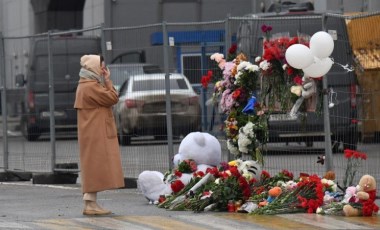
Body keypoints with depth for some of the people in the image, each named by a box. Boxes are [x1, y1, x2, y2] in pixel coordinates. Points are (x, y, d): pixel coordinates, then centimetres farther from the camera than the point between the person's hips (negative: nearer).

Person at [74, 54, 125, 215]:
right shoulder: (91, 86, -16)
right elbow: (113, 98, -16)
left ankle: (91, 204, 11)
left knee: (93, 168, 10)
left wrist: (105, 81, 11)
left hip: (94, 134, 11)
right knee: (95, 166, -11)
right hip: (96, 134, -11)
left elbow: (107, 98, 20)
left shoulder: (87, 85, 17)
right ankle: (91, 205, -13)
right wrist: (107, 81, -5)